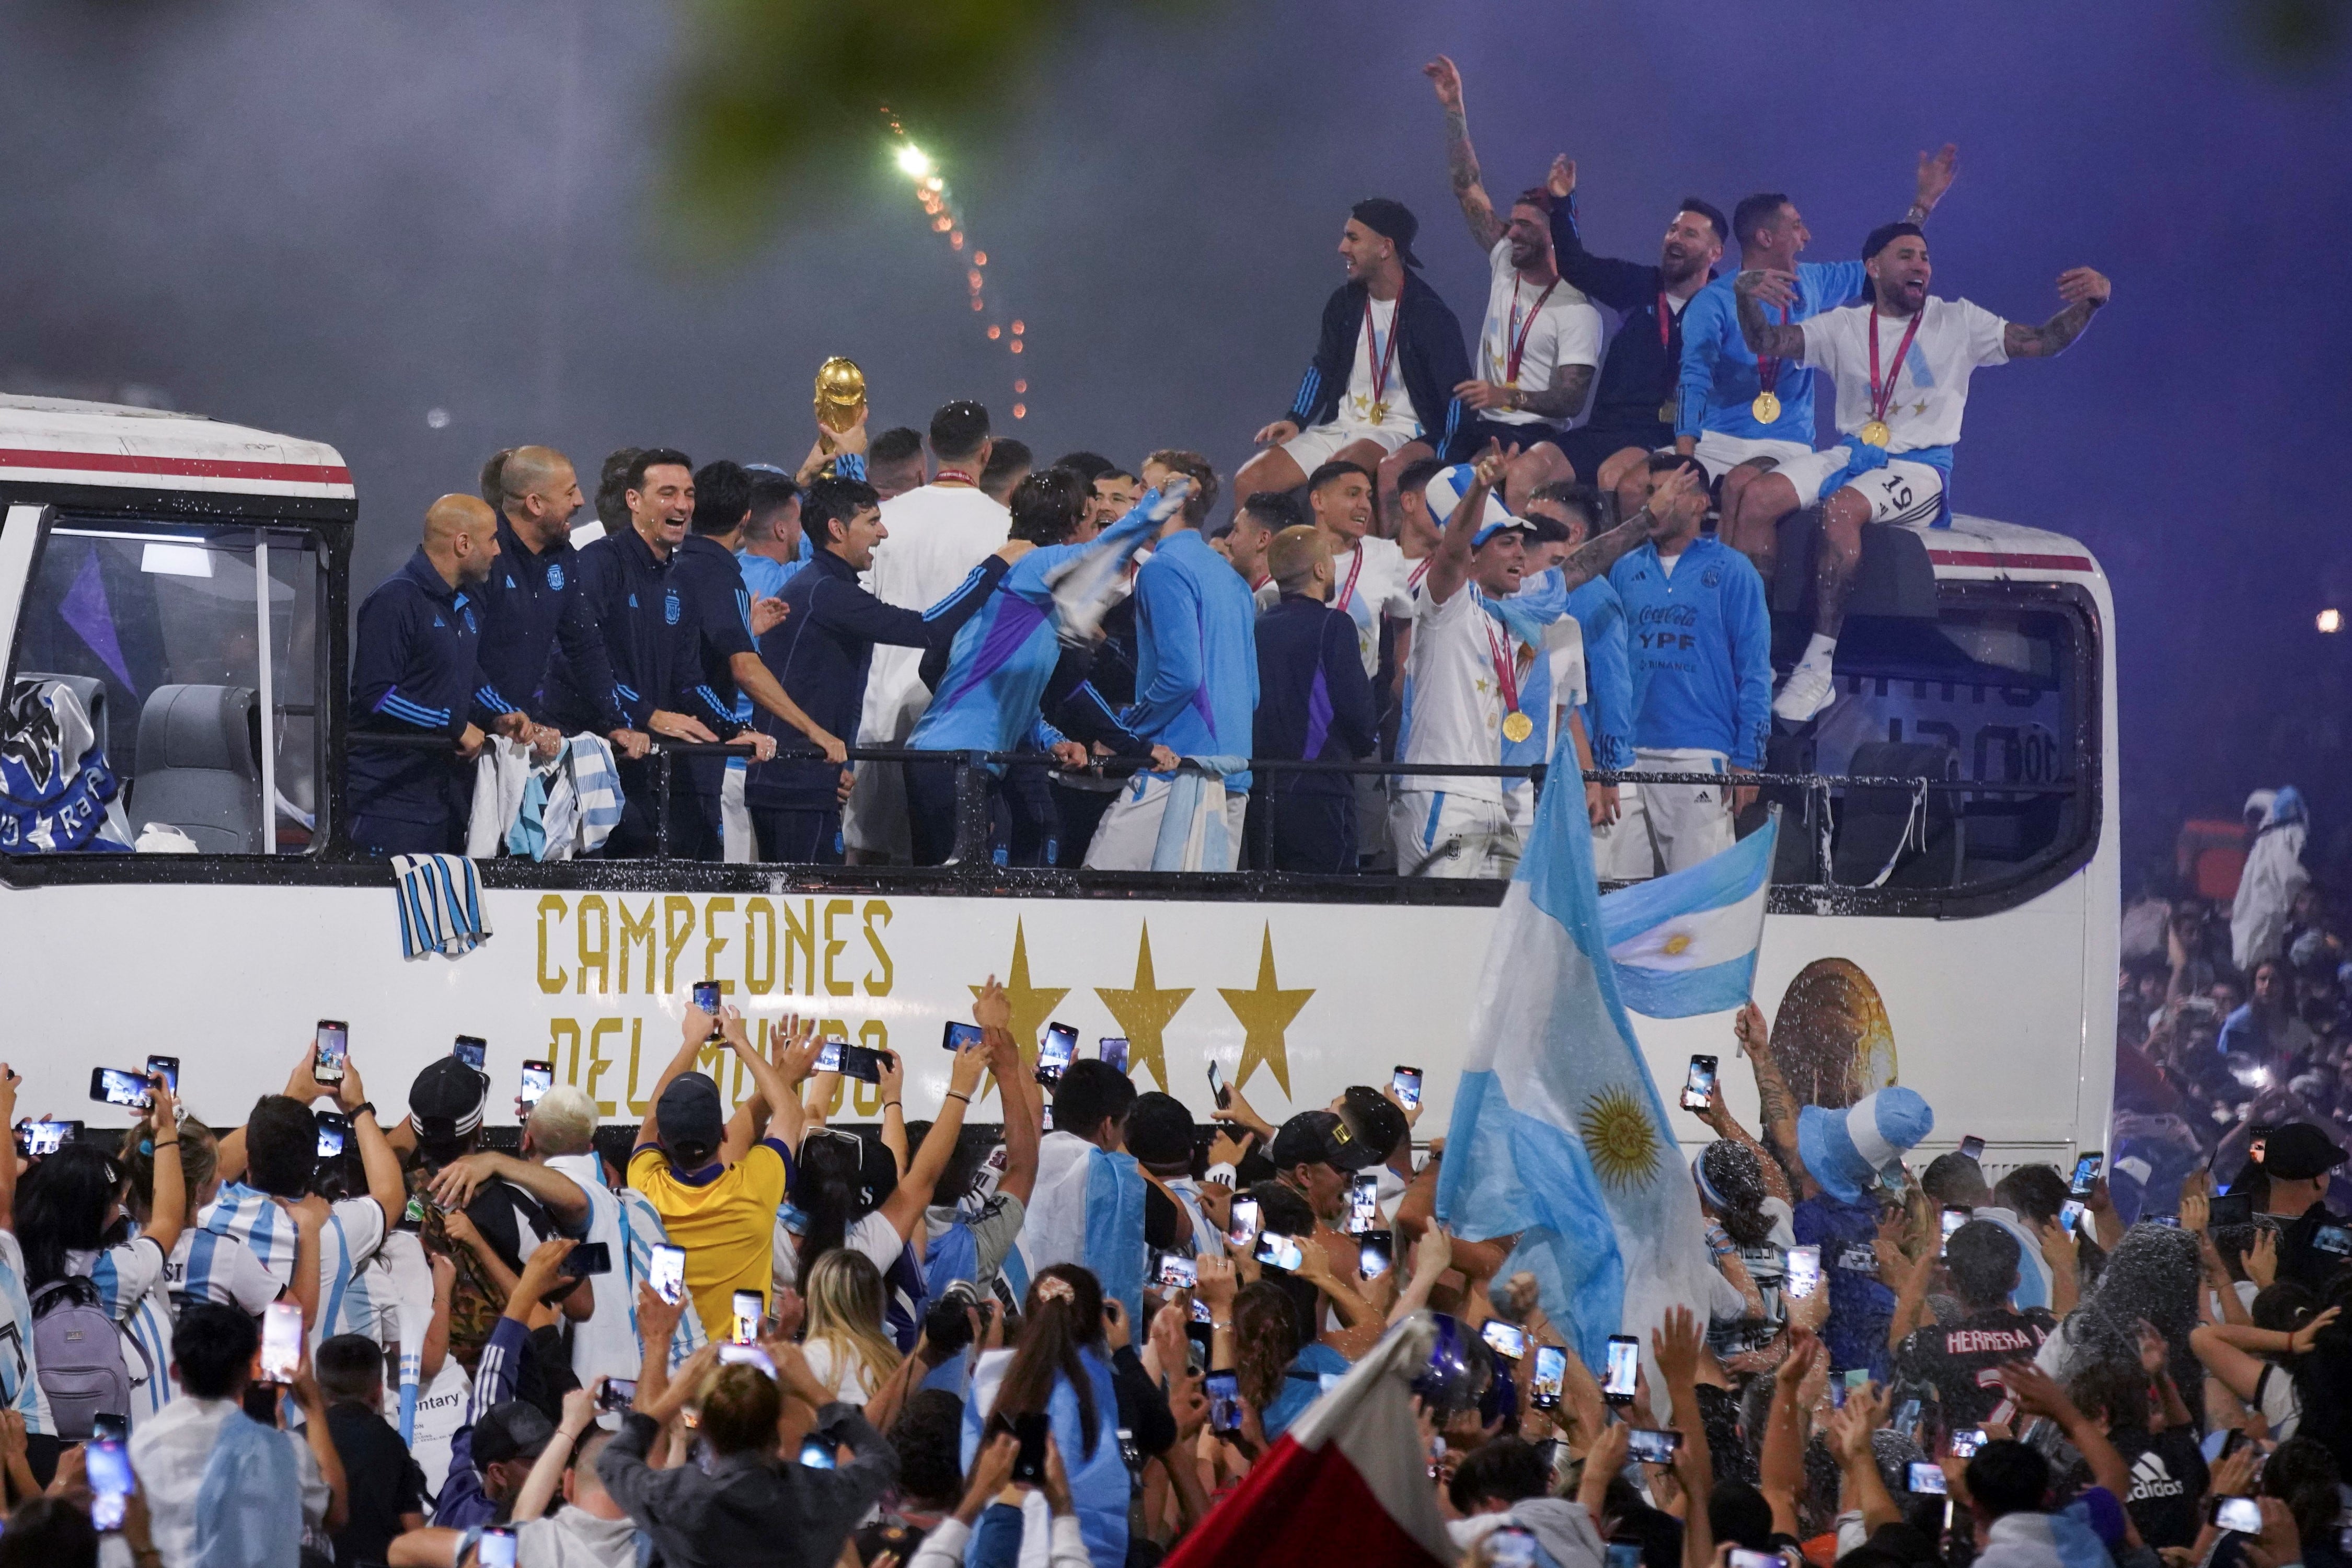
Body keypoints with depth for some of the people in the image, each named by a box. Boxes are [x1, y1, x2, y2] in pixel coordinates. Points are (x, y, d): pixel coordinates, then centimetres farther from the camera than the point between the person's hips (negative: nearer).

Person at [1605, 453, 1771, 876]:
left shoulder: (1731, 571, 3)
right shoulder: (1626, 571, 14)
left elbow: (1754, 671, 1)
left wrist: (1747, 761, -6)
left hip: (1703, 756, -4)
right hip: (1631, 757, 4)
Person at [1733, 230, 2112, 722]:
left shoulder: (1957, 322, 6)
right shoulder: (1845, 326, 11)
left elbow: (2039, 342, 0)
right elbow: (1769, 343, 2)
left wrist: (2091, 301, -17)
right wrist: (1747, 297, -19)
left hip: (1920, 466, -4)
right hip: (1852, 455, 4)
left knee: (1841, 508, -35)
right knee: (1757, 498, -22)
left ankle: (1819, 667, -36)